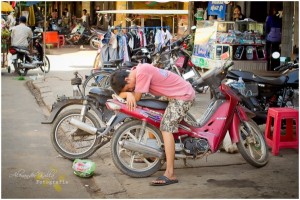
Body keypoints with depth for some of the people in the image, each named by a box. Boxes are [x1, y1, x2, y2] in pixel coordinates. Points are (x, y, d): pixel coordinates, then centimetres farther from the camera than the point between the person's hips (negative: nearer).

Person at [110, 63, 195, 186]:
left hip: (183, 95, -10)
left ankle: (170, 175, -24)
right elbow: (120, 94, 4)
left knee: (166, 128, -18)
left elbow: (137, 97, -18)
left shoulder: (142, 73, -23)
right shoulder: (136, 70, 7)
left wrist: (128, 93, -1)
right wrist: (128, 93, -16)